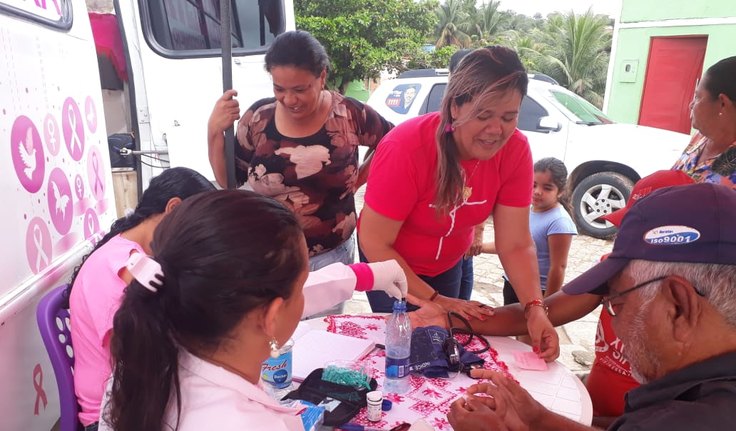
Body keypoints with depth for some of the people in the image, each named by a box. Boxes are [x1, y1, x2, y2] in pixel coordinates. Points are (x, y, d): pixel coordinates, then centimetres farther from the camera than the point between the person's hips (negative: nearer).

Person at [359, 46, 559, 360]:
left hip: (448, 264, 4)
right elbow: (374, 243, -27)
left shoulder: (515, 150, -21)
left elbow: (515, 244, -19)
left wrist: (535, 309, -33)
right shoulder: (406, 148, -34)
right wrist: (434, 299, -27)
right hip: (392, 265, -4)